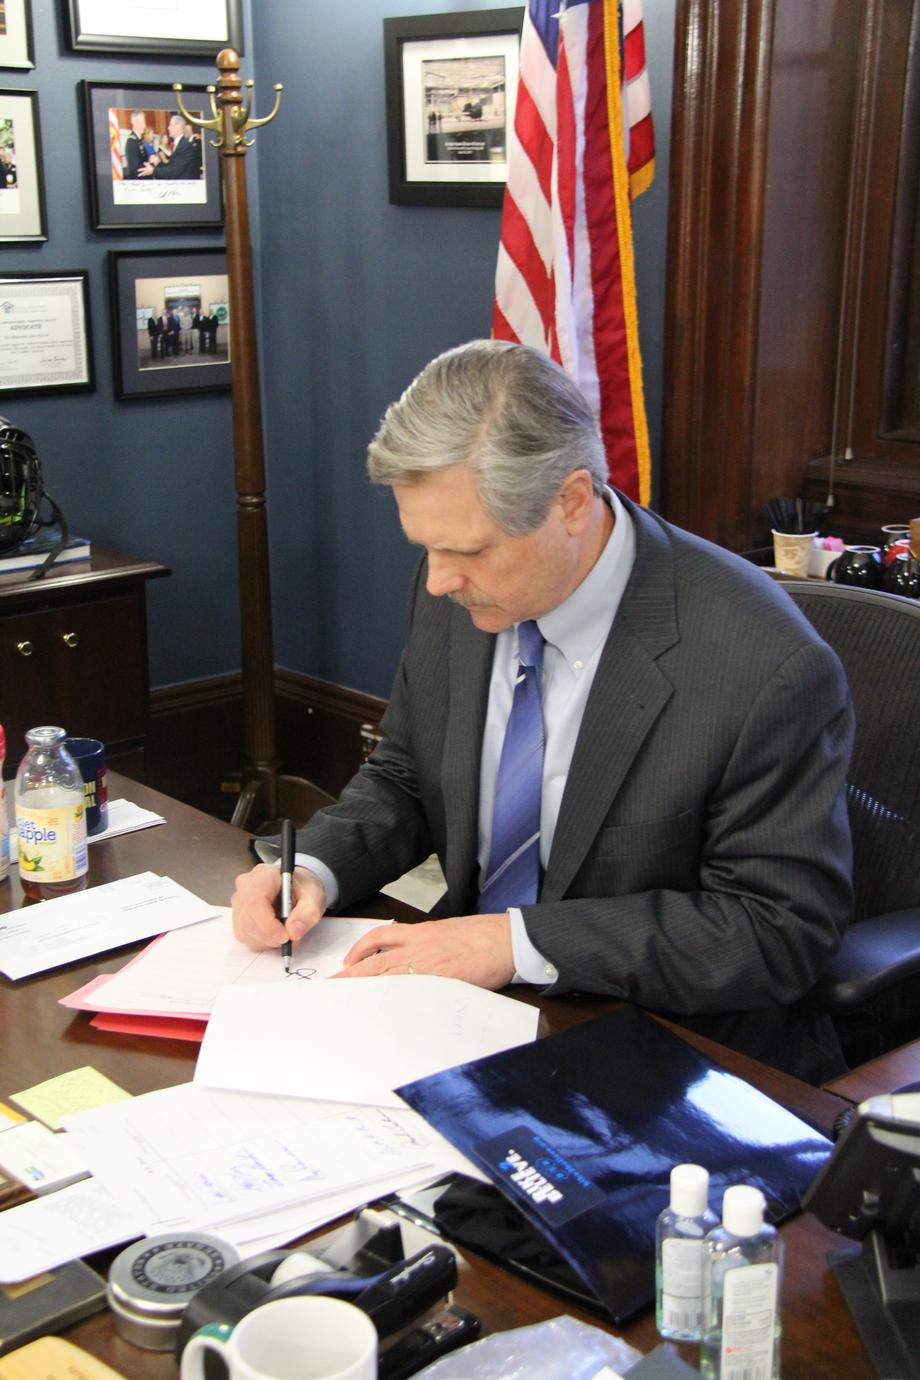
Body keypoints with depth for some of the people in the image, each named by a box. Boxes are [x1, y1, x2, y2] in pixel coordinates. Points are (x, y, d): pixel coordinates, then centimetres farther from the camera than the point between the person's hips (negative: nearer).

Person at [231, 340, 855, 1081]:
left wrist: (521, 941, -25)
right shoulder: (455, 590, -4)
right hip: (468, 1011, 6)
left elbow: (780, 927, -18)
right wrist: (315, 869, -11)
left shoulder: (768, 667, -24)